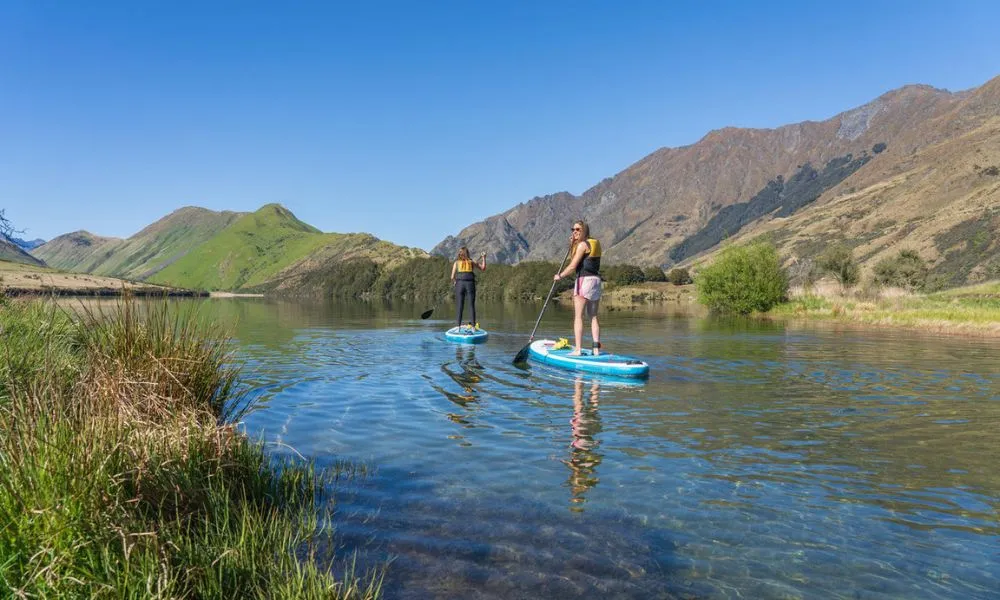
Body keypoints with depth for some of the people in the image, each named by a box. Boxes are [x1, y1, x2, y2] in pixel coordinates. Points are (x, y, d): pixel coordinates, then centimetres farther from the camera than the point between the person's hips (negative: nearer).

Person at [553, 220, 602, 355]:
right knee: (593, 317, 10)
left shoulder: (582, 244, -10)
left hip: (584, 280, -9)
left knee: (578, 316, -5)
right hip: (596, 280, 9)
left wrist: (560, 276, 1)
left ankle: (578, 349, -8)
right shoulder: (595, 243, 16)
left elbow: (572, 266, -12)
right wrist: (572, 244, 11)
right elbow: (574, 259, 19)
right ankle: (596, 349, 7)